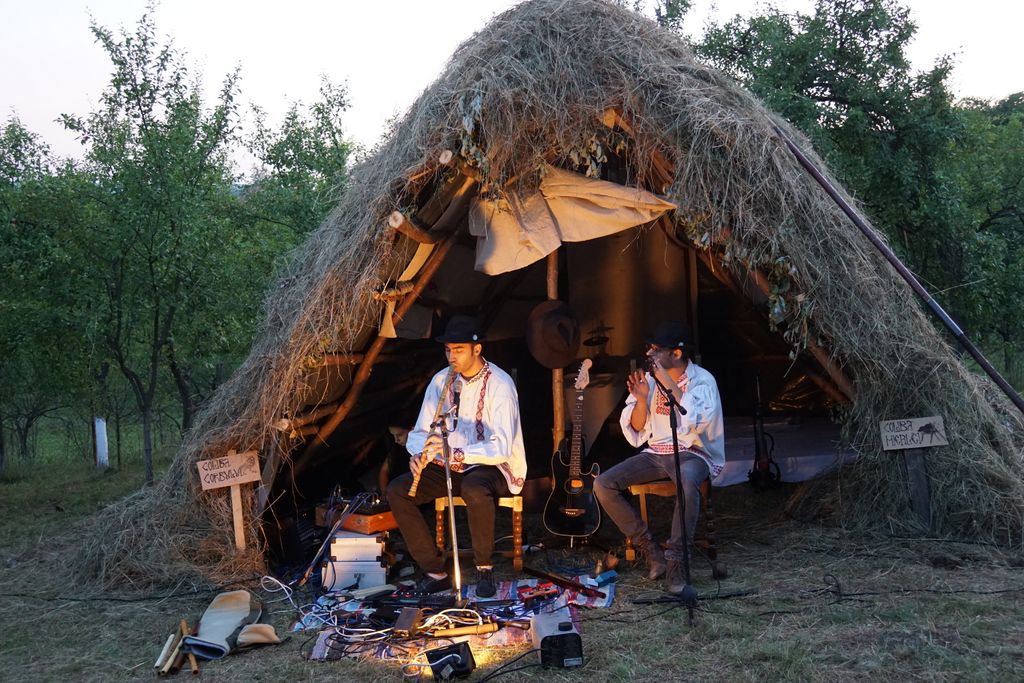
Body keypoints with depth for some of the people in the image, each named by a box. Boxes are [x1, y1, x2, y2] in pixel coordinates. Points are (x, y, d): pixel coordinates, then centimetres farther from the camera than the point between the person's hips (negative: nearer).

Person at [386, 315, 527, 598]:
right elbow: (420, 431, 6)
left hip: (492, 466, -6)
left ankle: (484, 567, -15)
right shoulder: (441, 380, 3)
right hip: (449, 465, 6)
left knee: (474, 490, -40)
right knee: (397, 490, -15)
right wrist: (418, 454, -18)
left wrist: (457, 453, -39)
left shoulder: (500, 384, -16)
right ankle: (436, 571, -10)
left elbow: (502, 447, -25)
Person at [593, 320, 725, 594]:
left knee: (687, 482, -41)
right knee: (603, 485, -15)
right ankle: (650, 550, -9)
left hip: (692, 452, -5)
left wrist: (669, 383, -24)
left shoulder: (702, 380, -8)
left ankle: (676, 561, -30)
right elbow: (636, 431, 7)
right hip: (655, 453, 5)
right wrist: (641, 399, -12)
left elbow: (695, 423, -25)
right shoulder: (650, 378, 6)